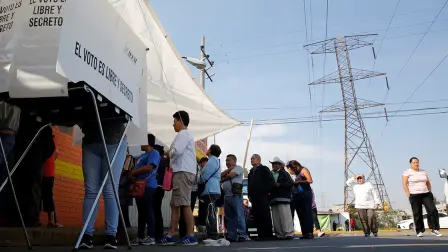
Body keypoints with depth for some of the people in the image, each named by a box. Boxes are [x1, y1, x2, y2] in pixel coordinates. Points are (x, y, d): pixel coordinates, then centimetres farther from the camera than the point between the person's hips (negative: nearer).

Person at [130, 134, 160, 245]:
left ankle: (151, 237, -8)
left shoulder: (154, 153, -3)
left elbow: (149, 167, -16)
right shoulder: (142, 155, 26)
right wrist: (131, 174, 7)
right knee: (141, 212, 10)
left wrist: (133, 172, -9)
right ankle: (140, 237, 13)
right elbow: (138, 168, 28)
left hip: (148, 186, -9)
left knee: (148, 211, -10)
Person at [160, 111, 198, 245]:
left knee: (185, 205, -12)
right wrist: (172, 157, 11)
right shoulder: (186, 135, 28)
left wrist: (169, 155, -1)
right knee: (175, 205, 9)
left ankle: (191, 236, -11)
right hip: (183, 172, 11)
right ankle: (170, 235, 11)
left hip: (183, 172, -11)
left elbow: (176, 151, -20)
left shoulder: (183, 134, -5)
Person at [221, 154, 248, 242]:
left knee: (239, 216, -10)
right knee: (229, 217, 6)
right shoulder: (227, 170, 28)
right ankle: (231, 236, 8)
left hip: (235, 195, -8)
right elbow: (220, 176, 9)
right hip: (227, 196, 8)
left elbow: (230, 175, -11)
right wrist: (229, 169, 1)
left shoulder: (238, 168, 4)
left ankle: (242, 235, -11)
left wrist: (222, 179, 5)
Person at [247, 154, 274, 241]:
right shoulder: (251, 172, 23)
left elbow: (270, 182, -4)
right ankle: (261, 235, 5)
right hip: (254, 198, 7)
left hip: (262, 197, -6)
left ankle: (268, 235, -6)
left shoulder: (264, 169, 4)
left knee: (265, 216, -7)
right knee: (257, 217, 2)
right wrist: (249, 195, 11)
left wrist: (265, 191, -9)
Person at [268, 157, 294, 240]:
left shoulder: (284, 173, 8)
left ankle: (289, 233, -8)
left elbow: (290, 183, -3)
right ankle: (279, 235, 3)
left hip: (283, 198, -5)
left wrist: (279, 184, -10)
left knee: (285, 217, -10)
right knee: (276, 219, 0)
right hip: (273, 199, 5)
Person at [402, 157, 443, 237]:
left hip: (426, 194, 4)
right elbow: (404, 184, -7)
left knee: (433, 210, -8)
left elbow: (428, 183, 21)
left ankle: (435, 230, -1)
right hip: (414, 195, -4)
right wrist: (409, 195, -13)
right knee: (417, 214, -2)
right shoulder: (407, 172, -2)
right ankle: (419, 231, 9)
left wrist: (429, 193, 12)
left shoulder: (423, 172, 14)